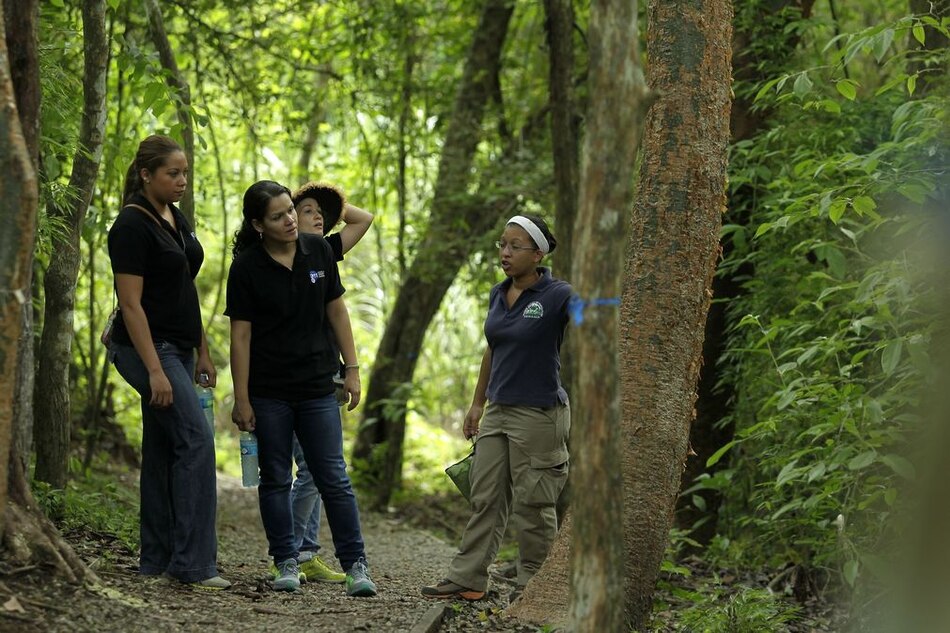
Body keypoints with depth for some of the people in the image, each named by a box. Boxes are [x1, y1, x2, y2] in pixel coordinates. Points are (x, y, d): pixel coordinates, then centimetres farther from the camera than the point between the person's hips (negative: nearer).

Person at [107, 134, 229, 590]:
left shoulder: (177, 220, 11)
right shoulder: (132, 226, -16)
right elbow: (131, 304, -19)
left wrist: (202, 353, 15)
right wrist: (155, 371, -23)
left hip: (177, 348, 9)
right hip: (148, 347, -9)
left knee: (163, 449, 9)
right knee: (196, 440, -15)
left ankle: (157, 559, 13)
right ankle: (193, 563, -15)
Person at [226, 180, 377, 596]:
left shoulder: (319, 252, 1)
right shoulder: (246, 268, -8)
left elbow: (336, 311, 8)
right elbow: (240, 335, -7)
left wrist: (351, 368, 4)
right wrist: (241, 400, -8)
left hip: (318, 387, 2)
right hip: (269, 392, -2)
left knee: (334, 479, 0)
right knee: (275, 480, 6)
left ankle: (356, 565, 1)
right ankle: (287, 564, 15)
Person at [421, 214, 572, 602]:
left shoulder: (558, 296, -12)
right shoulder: (498, 295, 9)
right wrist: (477, 403, 22)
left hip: (539, 414, -7)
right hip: (498, 411, 7)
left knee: (532, 505, 0)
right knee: (485, 497, 9)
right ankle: (467, 579, 14)